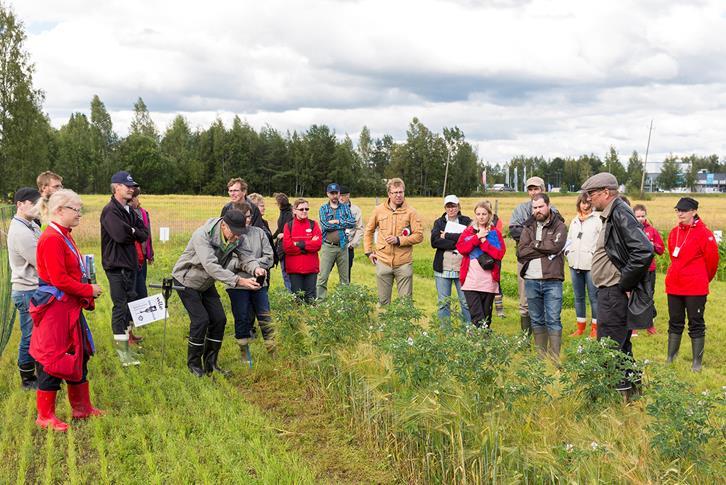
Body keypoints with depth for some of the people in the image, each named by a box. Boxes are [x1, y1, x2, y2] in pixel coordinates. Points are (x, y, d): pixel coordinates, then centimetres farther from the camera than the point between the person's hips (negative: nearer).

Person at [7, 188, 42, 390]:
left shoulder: (31, 225, 8)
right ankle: (27, 379, 18)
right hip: (28, 292, -9)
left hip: (37, 289, 9)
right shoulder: (20, 232, -22)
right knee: (30, 337, 4)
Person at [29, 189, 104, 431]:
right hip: (55, 308, -10)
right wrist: (88, 290, -15)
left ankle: (81, 407, 30)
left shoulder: (64, 236, 12)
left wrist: (87, 290, 5)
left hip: (70, 307, 10)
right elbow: (59, 279, -24)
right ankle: (45, 416, 13)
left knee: (78, 355, 17)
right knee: (52, 359, 0)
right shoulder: (52, 239, -19)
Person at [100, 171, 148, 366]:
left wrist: (130, 232, -10)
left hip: (130, 264, 9)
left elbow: (144, 234, 8)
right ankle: (122, 350, -3)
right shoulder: (110, 211, -13)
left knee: (130, 302, 18)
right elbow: (120, 234, -29)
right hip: (116, 265, -9)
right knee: (120, 306, -6)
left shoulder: (129, 211, 14)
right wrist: (134, 232, -9)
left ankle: (126, 333, 34)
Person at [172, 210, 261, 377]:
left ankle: (210, 363, 13)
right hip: (187, 280, -7)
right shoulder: (203, 235, -34)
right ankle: (193, 364, 4)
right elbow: (211, 266, -44)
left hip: (207, 283, 7)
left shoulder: (234, 240, -13)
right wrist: (238, 280, -51)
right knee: (200, 320, -14)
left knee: (219, 319, 0)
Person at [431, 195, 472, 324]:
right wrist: (457, 243, -15)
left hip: (462, 269, -2)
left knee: (466, 302, 0)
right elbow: (434, 241, -7)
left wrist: (447, 236, -10)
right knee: (443, 303, 7)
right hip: (443, 269, 2)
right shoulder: (439, 222, 10)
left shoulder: (466, 221, 6)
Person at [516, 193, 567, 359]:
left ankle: (555, 357, 0)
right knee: (537, 321, 11)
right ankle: (540, 356, 20)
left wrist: (535, 244, -5)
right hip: (531, 281, 4)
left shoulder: (559, 226, 2)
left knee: (553, 320, -4)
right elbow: (521, 252, -2)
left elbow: (555, 246, -17)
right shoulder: (528, 227, 11)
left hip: (552, 280, -4)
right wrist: (546, 251, -9)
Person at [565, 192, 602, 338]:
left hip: (591, 264, -6)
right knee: (578, 297, 12)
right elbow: (569, 238, 25)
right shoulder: (574, 221, 17)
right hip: (575, 264, 6)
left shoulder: (598, 219, -4)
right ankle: (581, 327, 21)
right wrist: (567, 251, 9)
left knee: (594, 297, -3)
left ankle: (595, 328, 6)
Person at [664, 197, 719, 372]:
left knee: (696, 325, 4)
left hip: (695, 288, -6)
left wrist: (703, 279, 7)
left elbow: (712, 260, -5)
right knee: (675, 323, 14)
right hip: (674, 286, 6)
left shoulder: (704, 233, -12)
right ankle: (670, 358, 24)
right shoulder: (674, 232, 6)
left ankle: (697, 363, 12)